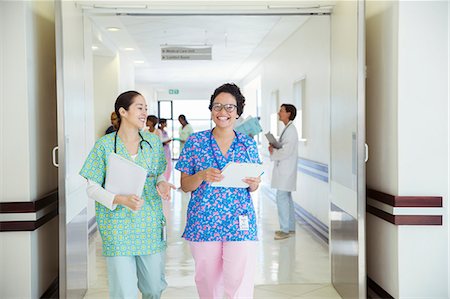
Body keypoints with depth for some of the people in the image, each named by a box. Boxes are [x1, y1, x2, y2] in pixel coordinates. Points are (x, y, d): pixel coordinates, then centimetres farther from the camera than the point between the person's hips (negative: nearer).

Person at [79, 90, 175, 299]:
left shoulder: (153, 142, 6)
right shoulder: (105, 145, -6)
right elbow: (92, 188, -4)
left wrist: (161, 184, -7)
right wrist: (121, 200, -21)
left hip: (150, 226, 4)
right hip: (118, 227, -3)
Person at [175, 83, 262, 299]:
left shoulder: (248, 144, 5)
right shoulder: (195, 141, 1)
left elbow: (252, 188, 13)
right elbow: (184, 185, 2)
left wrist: (254, 182, -10)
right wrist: (203, 176, -18)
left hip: (240, 225, 0)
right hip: (203, 223, 0)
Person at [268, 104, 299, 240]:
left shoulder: (290, 130, -16)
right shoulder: (288, 129, 16)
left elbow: (286, 151, -23)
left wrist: (273, 152, -9)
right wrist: (274, 148, 5)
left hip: (286, 170, -10)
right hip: (283, 169, 10)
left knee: (282, 198, -8)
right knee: (286, 198, 14)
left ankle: (285, 230, -3)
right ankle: (290, 228, 21)